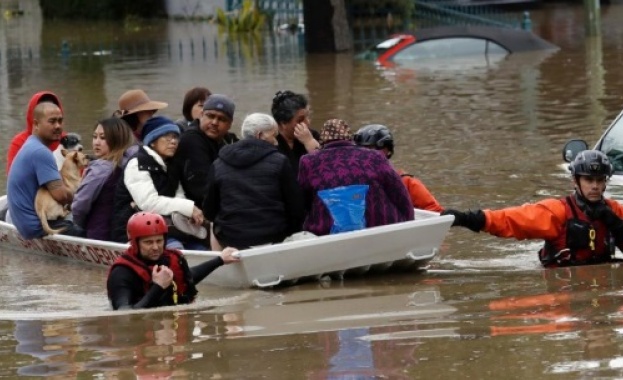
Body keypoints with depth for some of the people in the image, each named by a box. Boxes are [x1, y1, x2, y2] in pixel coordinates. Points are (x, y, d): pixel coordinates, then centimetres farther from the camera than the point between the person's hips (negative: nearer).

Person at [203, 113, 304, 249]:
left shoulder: (218, 166, 2)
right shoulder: (279, 161, -3)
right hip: (272, 238, -2)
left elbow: (209, 212, 7)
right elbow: (295, 208, -4)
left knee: (215, 227, 33)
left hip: (230, 239, 2)